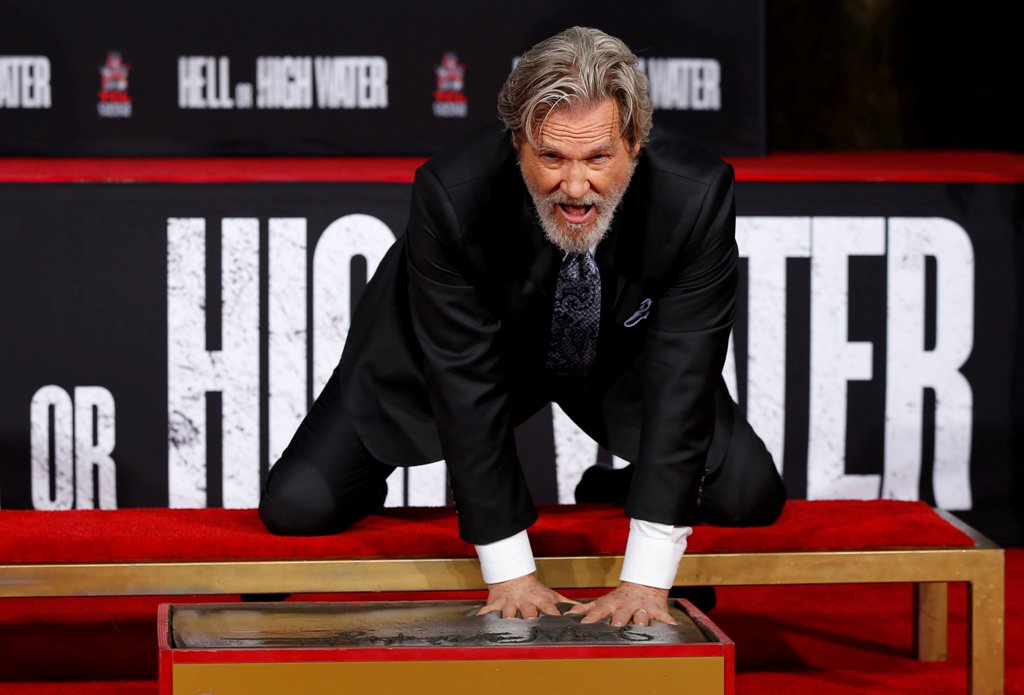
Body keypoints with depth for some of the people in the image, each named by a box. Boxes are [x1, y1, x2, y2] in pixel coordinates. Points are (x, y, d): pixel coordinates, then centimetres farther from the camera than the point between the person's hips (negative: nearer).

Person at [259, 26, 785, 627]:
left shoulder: (696, 194, -35)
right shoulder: (453, 194, -37)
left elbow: (682, 379, -33)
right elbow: (466, 381, -32)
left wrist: (646, 579, -38)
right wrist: (508, 571, -32)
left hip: (622, 359, 2)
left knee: (750, 497, -14)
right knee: (296, 507, -14)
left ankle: (622, 482, 18)